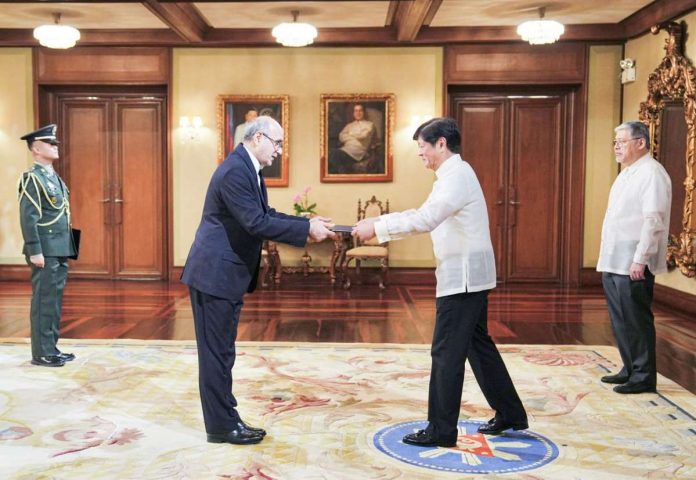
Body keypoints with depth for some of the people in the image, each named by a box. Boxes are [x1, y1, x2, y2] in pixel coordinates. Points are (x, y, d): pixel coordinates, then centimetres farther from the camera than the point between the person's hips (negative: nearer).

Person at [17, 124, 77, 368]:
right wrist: (35, 252, -20)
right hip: (46, 252, -9)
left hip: (60, 251, 9)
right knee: (44, 301, -4)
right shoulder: (32, 178, -10)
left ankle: (51, 349, 19)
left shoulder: (55, 178, 17)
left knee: (54, 300, 12)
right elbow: (28, 218, -16)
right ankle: (42, 353, 2)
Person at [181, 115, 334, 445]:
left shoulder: (248, 169, 12)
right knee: (216, 353, 0)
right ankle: (221, 427, 10)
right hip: (214, 274, -10)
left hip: (227, 274, 10)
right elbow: (256, 222, -26)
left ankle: (225, 419, 24)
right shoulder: (234, 171, -20)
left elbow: (266, 215, 14)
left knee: (222, 352, 15)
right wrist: (306, 230, -21)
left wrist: (308, 224, 2)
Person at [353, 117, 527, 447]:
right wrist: (378, 222, 7)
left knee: (446, 352, -4)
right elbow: (423, 214, 16)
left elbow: (423, 221, -27)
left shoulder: (457, 175, -16)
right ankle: (510, 414, 28)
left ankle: (441, 430, 4)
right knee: (478, 345, 17)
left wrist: (377, 228, -21)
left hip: (463, 276, -10)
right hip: (466, 275, 10)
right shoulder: (453, 175, 17)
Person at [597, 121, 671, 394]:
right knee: (620, 320, 15)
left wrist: (640, 259, -22)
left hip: (633, 265, -9)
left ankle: (643, 377, 7)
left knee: (636, 321, -3)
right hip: (613, 263, 9)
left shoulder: (651, 173, -12)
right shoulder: (626, 174, 17)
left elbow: (653, 220, -19)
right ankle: (630, 369, 27)